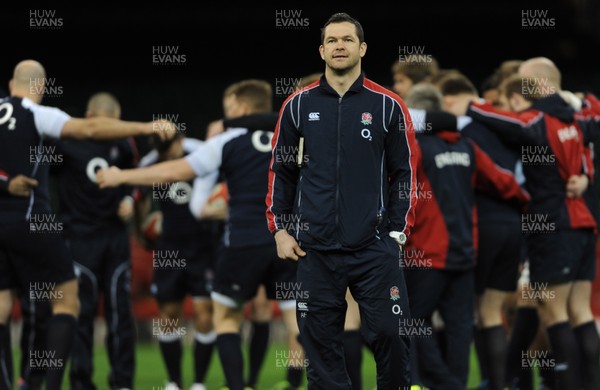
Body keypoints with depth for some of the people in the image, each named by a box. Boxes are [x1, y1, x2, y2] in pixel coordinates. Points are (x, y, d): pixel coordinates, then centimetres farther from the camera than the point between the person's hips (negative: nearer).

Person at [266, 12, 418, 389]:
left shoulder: (388, 106, 2)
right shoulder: (299, 105, 7)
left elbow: (405, 173, 5)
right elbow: (281, 171, 12)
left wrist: (397, 232, -2)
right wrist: (280, 229, 4)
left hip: (375, 246, -2)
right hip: (315, 249, 2)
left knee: (390, 335, -7)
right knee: (321, 343, 3)